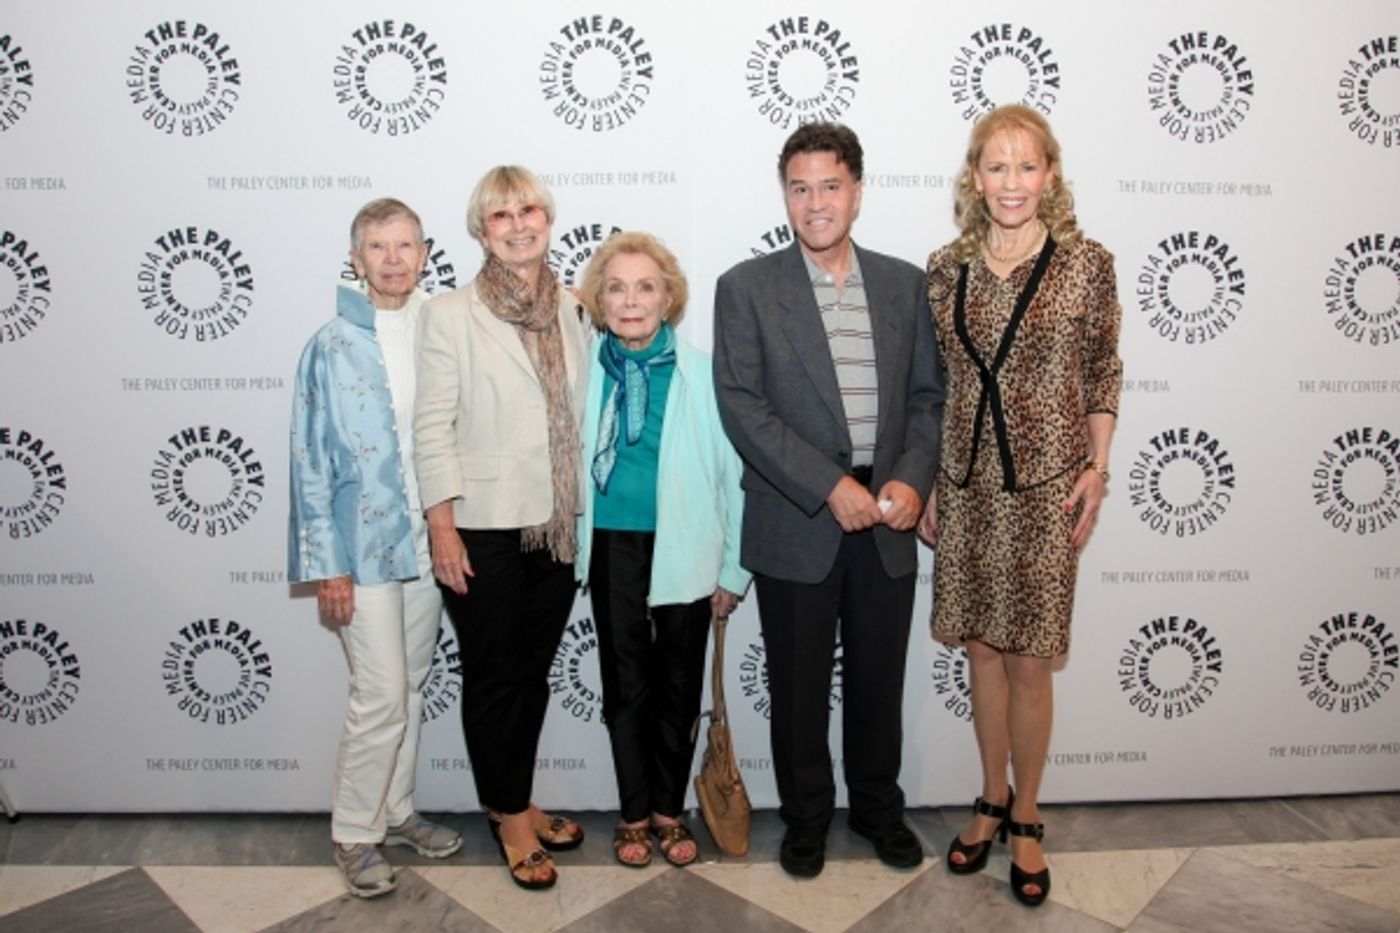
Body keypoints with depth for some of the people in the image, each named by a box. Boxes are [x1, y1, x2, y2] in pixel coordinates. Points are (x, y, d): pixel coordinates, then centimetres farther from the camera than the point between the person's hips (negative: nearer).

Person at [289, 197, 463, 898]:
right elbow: (311, 464, -7)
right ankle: (354, 833, 16)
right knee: (380, 697, -4)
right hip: (362, 549, -4)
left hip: (427, 544, 4)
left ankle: (396, 812, 32)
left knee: (410, 691, 15)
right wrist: (327, 566, -9)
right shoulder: (332, 347, -7)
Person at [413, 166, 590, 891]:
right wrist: (442, 528, -13)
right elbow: (432, 428, -9)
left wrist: (586, 509, 8)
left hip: (559, 524, 5)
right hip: (484, 528, -4)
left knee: (534, 672, 16)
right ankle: (509, 815, 27)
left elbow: (584, 411, 10)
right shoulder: (450, 315, -7)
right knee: (493, 676, 9)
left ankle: (517, 801, 35)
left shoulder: (571, 311, 6)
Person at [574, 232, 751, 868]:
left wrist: (733, 570, -4)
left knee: (680, 686, 12)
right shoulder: (586, 372, -3)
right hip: (614, 549, 2)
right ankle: (634, 813, 30)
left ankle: (670, 811, 31)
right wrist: (577, 550, 2)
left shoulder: (703, 374, -9)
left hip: (684, 549, -1)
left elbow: (732, 471, -6)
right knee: (625, 685, 12)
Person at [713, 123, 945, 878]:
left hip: (887, 523, 3)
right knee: (798, 686, 11)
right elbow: (741, 406, -11)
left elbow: (928, 395, 7)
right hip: (795, 527, -2)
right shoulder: (746, 287, -3)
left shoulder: (903, 283, 7)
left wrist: (911, 480, -10)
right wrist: (830, 488, -18)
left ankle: (877, 805, 37)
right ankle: (806, 816, 32)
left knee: (878, 679, 15)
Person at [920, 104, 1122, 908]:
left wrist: (1097, 469, -6)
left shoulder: (1087, 265, -3)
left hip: (1045, 488, -3)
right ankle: (993, 802, 31)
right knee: (982, 652, 12)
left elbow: (1104, 376, 3)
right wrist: (929, 482, 7)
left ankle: (1026, 820, 25)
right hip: (966, 486, 3)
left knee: (1028, 661, 4)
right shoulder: (947, 269, 4)